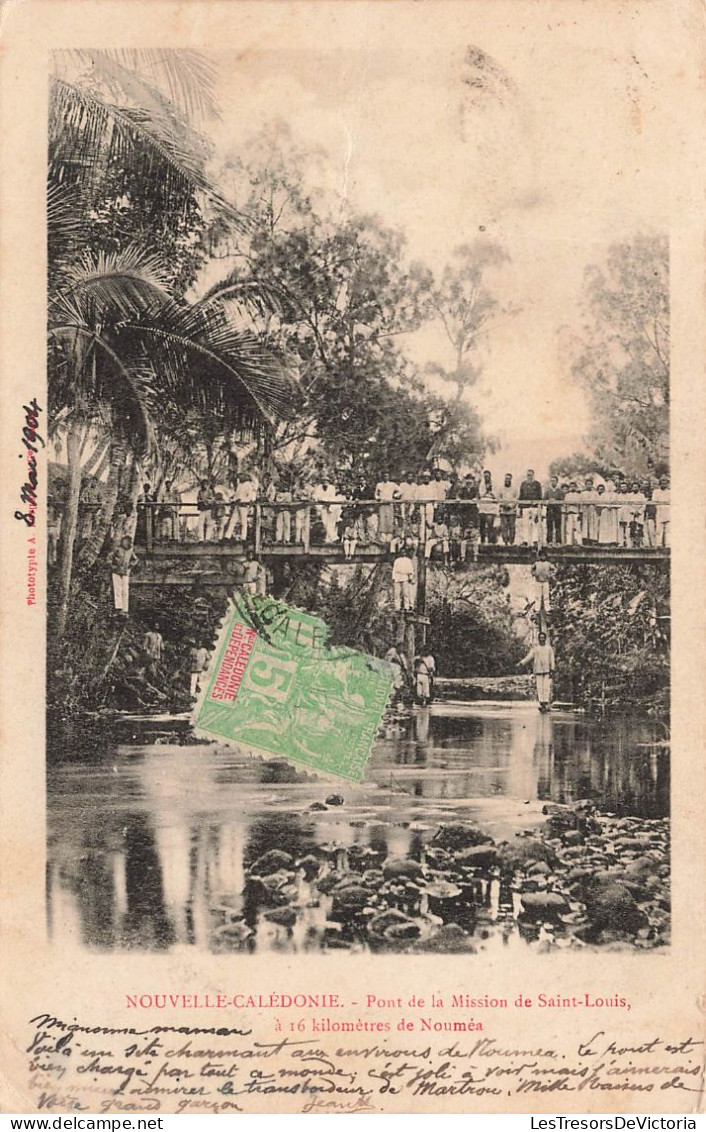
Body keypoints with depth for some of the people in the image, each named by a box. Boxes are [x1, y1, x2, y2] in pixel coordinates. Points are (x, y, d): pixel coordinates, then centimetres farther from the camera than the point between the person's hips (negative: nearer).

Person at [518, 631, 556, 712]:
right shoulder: (535, 648, 8)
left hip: (547, 670, -1)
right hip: (538, 671, 1)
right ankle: (541, 704, 1)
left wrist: (552, 670, -5)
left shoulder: (549, 648, 8)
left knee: (547, 687, -8)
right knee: (539, 688, -3)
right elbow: (529, 657, 0)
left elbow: (552, 659, 5)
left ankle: (546, 704, -8)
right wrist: (521, 663, -14)